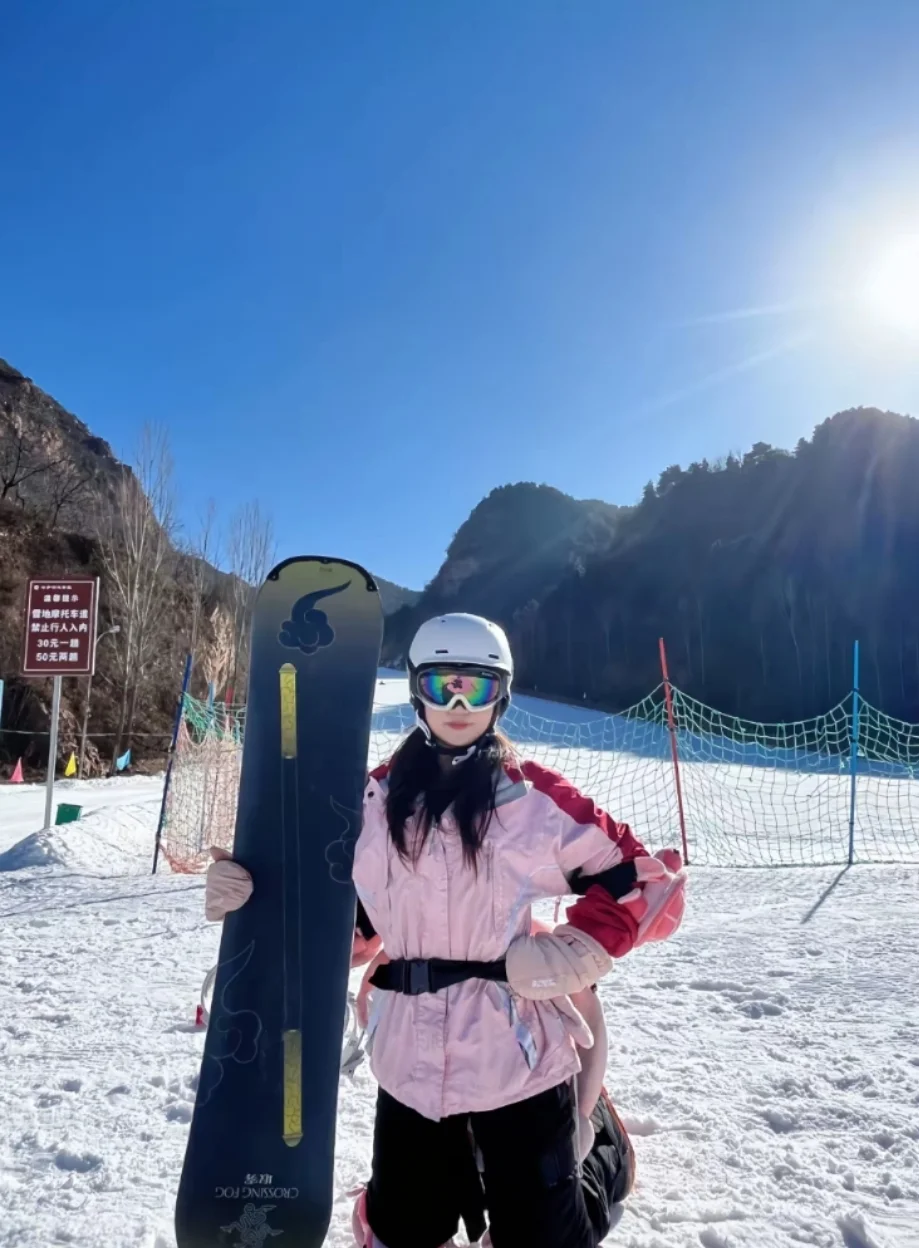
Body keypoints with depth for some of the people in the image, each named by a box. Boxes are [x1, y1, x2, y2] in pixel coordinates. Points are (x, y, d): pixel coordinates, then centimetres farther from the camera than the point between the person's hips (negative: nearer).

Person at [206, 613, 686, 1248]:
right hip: (410, 1063, 3)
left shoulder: (537, 797, -9)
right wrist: (252, 901, -6)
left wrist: (585, 947, -18)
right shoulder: (376, 800, 1)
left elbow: (652, 878, -4)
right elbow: (343, 925, 8)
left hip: (521, 1059, -3)